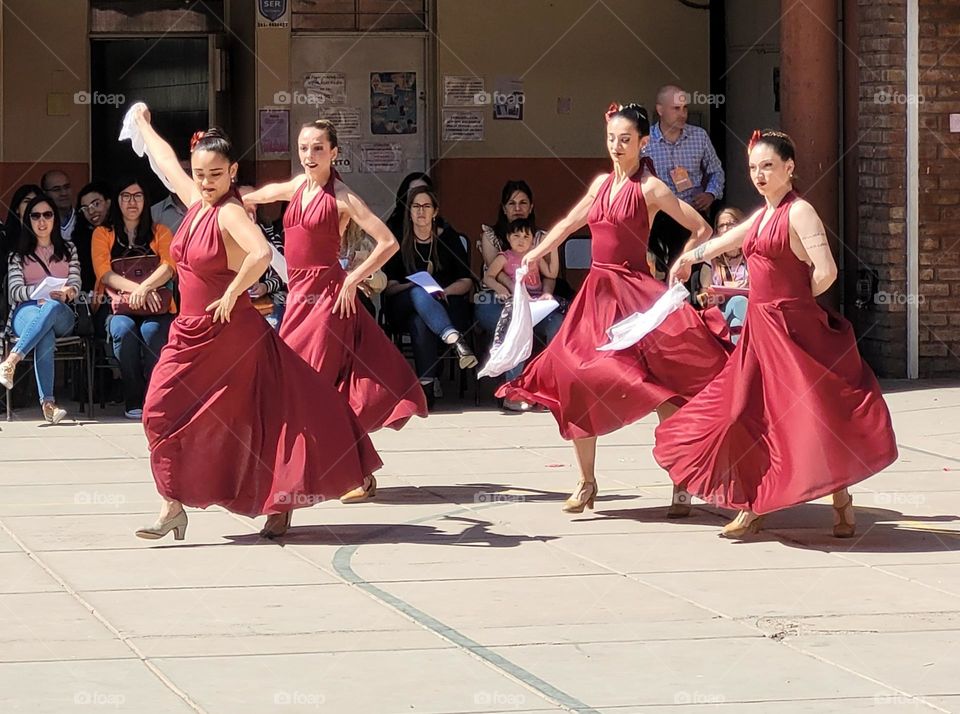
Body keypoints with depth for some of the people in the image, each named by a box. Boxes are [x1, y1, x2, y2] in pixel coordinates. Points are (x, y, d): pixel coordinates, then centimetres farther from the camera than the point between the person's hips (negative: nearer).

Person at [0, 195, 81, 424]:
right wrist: (44, 290, -16)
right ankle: (47, 402, -54)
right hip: (25, 312, -1)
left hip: (61, 314, 1)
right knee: (45, 334, -40)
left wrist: (65, 293, -16)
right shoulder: (18, 255, 19)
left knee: (51, 308, -41)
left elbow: (75, 287, 10)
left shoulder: (68, 250, 23)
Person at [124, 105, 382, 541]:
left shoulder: (230, 213, -16)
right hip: (191, 333, 8)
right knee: (162, 411, 2)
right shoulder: (195, 202, 7)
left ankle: (280, 504, 7)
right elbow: (165, 160, 26)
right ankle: (173, 507, 6)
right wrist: (142, 124, 41)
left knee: (258, 421, -2)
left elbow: (261, 254, -36)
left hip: (230, 334, -8)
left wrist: (231, 295, -24)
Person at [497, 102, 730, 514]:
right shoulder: (602, 184, 13)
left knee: (662, 393, -12)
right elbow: (568, 225, 27)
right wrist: (533, 256, 24)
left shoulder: (649, 188, -5)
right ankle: (586, 483, 14)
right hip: (597, 291, 7)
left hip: (634, 293, -7)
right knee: (575, 380, 3)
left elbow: (702, 230, -8)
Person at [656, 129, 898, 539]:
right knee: (748, 414, 8)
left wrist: (799, 300, -3)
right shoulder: (761, 216, 14)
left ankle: (842, 504, 3)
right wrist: (688, 258, 49)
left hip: (793, 328, -9)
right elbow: (724, 242, 34)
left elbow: (825, 271, -20)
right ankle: (751, 508, 15)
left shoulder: (799, 212, -10)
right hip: (760, 328, 9)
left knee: (815, 414, -8)